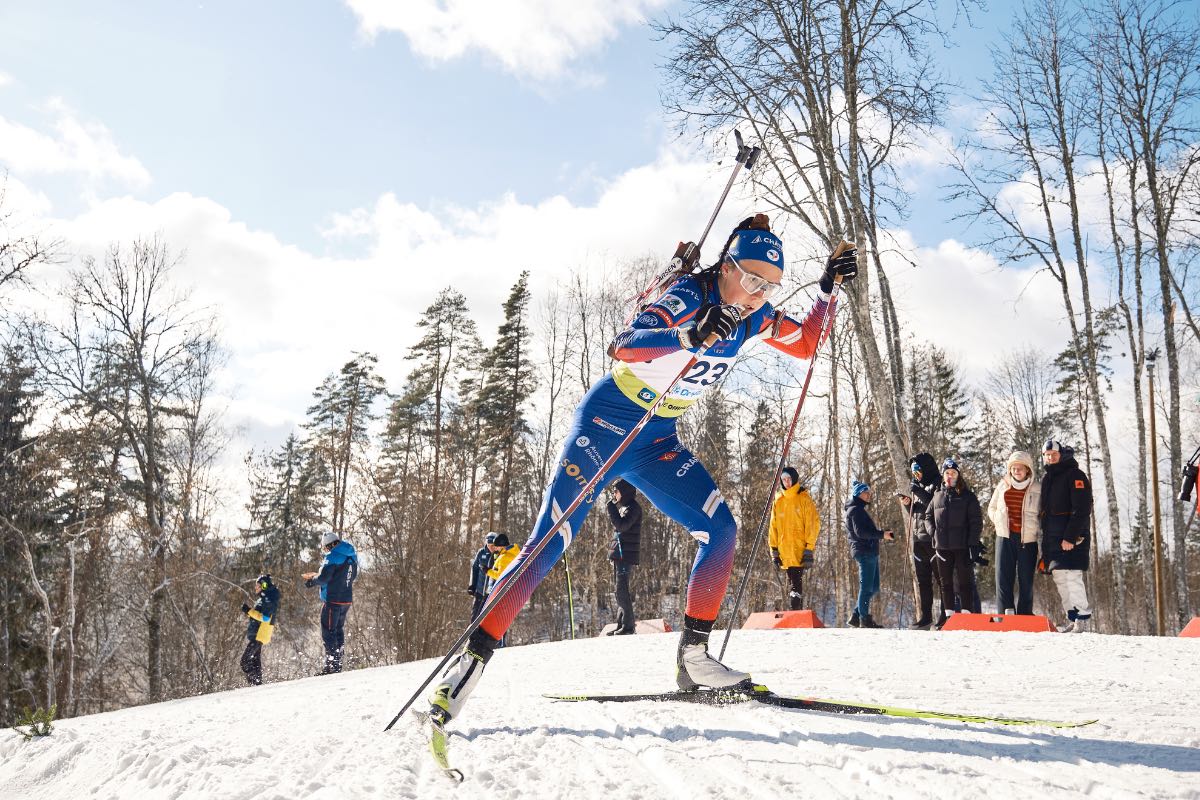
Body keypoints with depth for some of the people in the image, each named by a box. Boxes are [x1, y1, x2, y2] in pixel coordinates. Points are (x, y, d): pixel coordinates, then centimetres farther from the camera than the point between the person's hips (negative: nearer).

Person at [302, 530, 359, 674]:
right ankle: (338, 662, 21)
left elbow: (323, 578, -19)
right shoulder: (352, 555, 10)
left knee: (328, 632, -1)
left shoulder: (333, 556, -15)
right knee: (339, 630, 18)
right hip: (347, 599, 8)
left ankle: (332, 664, -4)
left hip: (333, 600, -8)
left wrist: (312, 581, 3)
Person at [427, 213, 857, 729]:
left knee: (720, 529, -6)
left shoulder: (753, 318, 2)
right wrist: (689, 336, -53)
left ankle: (693, 655, 3)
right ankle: (473, 657, -9)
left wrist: (829, 290, 5)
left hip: (658, 442, 7)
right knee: (550, 542, -13)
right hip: (607, 423, -7)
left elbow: (806, 344, 18)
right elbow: (622, 346, -37)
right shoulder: (690, 296, -22)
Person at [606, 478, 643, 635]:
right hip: (619, 554, 10)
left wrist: (611, 508, -14)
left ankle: (628, 625, -7)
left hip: (626, 555, -10)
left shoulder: (633, 507, -11)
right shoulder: (624, 507, 18)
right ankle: (621, 623, 17)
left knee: (622, 590, -10)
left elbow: (621, 525, -23)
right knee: (620, 589, 12)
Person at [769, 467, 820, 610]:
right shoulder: (778, 501, 13)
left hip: (800, 550, -5)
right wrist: (774, 550, 10)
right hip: (785, 552, 5)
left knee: (796, 582, -14)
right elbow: (773, 527, 15)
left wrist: (809, 549, -11)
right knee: (793, 583, 9)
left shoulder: (804, 499, 0)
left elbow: (813, 524, -5)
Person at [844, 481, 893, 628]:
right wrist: (882, 534, -20)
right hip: (864, 552, -10)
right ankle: (865, 620, -4)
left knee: (873, 588, 12)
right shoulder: (855, 510, -8)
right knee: (867, 587, -7)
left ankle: (856, 617, 15)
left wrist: (883, 534, 10)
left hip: (870, 552, 10)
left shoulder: (860, 510, 24)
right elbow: (860, 532, -19)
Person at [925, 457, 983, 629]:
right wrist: (934, 532, 9)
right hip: (942, 547, 5)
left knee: (964, 581, -1)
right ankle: (948, 613, 17)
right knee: (946, 582, 9)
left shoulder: (968, 496, -2)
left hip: (962, 546, -4)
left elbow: (976, 521, -5)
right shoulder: (937, 496, 10)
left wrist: (973, 544, -12)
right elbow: (928, 515, 23)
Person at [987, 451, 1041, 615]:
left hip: (1027, 539, -2)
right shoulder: (1002, 486, 9)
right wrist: (999, 521, 3)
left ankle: (1025, 616, 10)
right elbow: (991, 508, 19)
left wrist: (1034, 527, -7)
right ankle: (1005, 614, -2)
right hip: (1005, 537, 2)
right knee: (1003, 576, -3)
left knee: (1026, 579, 3)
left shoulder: (1037, 490, 1)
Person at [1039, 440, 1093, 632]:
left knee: (1072, 576, -13)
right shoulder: (1046, 479, 18)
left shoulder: (1075, 476, -6)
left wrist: (1070, 537, -20)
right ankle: (1072, 619, 11)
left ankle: (1083, 617, -5)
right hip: (1052, 537, 8)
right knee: (1059, 578, 6)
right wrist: (1045, 539, 15)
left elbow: (1082, 510, -14)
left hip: (1072, 538, -8)